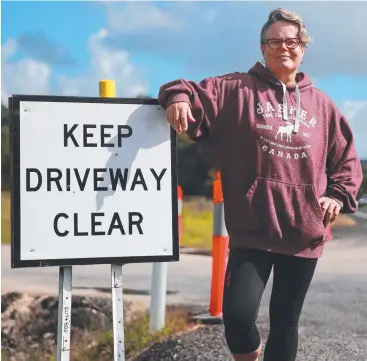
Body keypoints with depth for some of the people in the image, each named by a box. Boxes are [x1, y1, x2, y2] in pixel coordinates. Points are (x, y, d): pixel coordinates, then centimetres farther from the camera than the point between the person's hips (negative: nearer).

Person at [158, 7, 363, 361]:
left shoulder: (320, 104, 11)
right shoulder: (236, 90, 3)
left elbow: (346, 158, 17)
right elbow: (195, 93, -3)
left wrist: (339, 195, 3)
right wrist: (178, 96, -25)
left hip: (304, 233, 3)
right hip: (252, 230, -3)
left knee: (285, 321, 11)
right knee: (237, 314, -15)